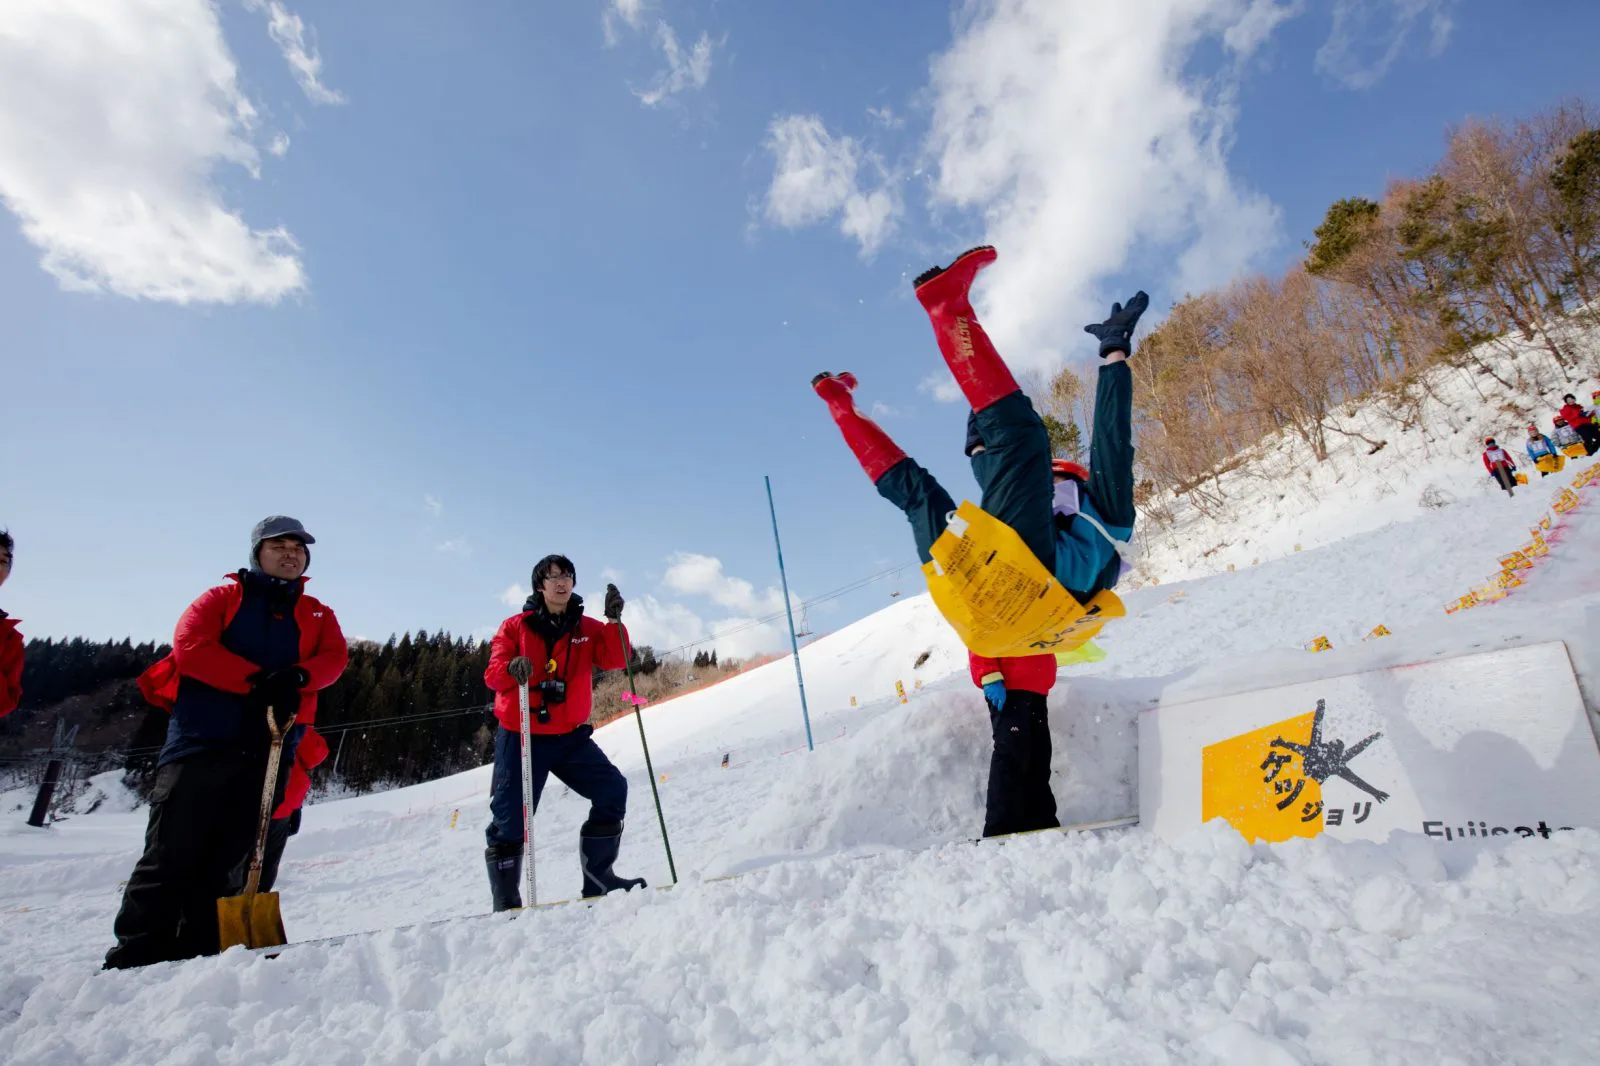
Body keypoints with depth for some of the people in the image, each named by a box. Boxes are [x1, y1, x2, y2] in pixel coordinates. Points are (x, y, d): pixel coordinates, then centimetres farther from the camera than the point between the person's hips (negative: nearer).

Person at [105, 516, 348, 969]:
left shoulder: (318, 614, 19)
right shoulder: (223, 597, 12)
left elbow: (335, 657, 2)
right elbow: (190, 644, -5)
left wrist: (295, 679, -19)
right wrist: (259, 680, -16)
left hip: (268, 747, 2)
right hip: (204, 737, -2)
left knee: (229, 861, 4)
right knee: (173, 852, -3)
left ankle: (198, 953, 8)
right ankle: (135, 956, 1)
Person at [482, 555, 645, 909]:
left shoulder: (587, 628, 4)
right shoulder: (516, 627, -1)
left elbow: (615, 660, -9)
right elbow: (492, 674, -9)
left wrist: (614, 620, -24)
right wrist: (512, 668, -32)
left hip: (570, 736, 3)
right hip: (521, 737, -3)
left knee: (612, 789, -6)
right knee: (510, 819, -3)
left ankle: (597, 876, 5)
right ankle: (505, 901, 14)